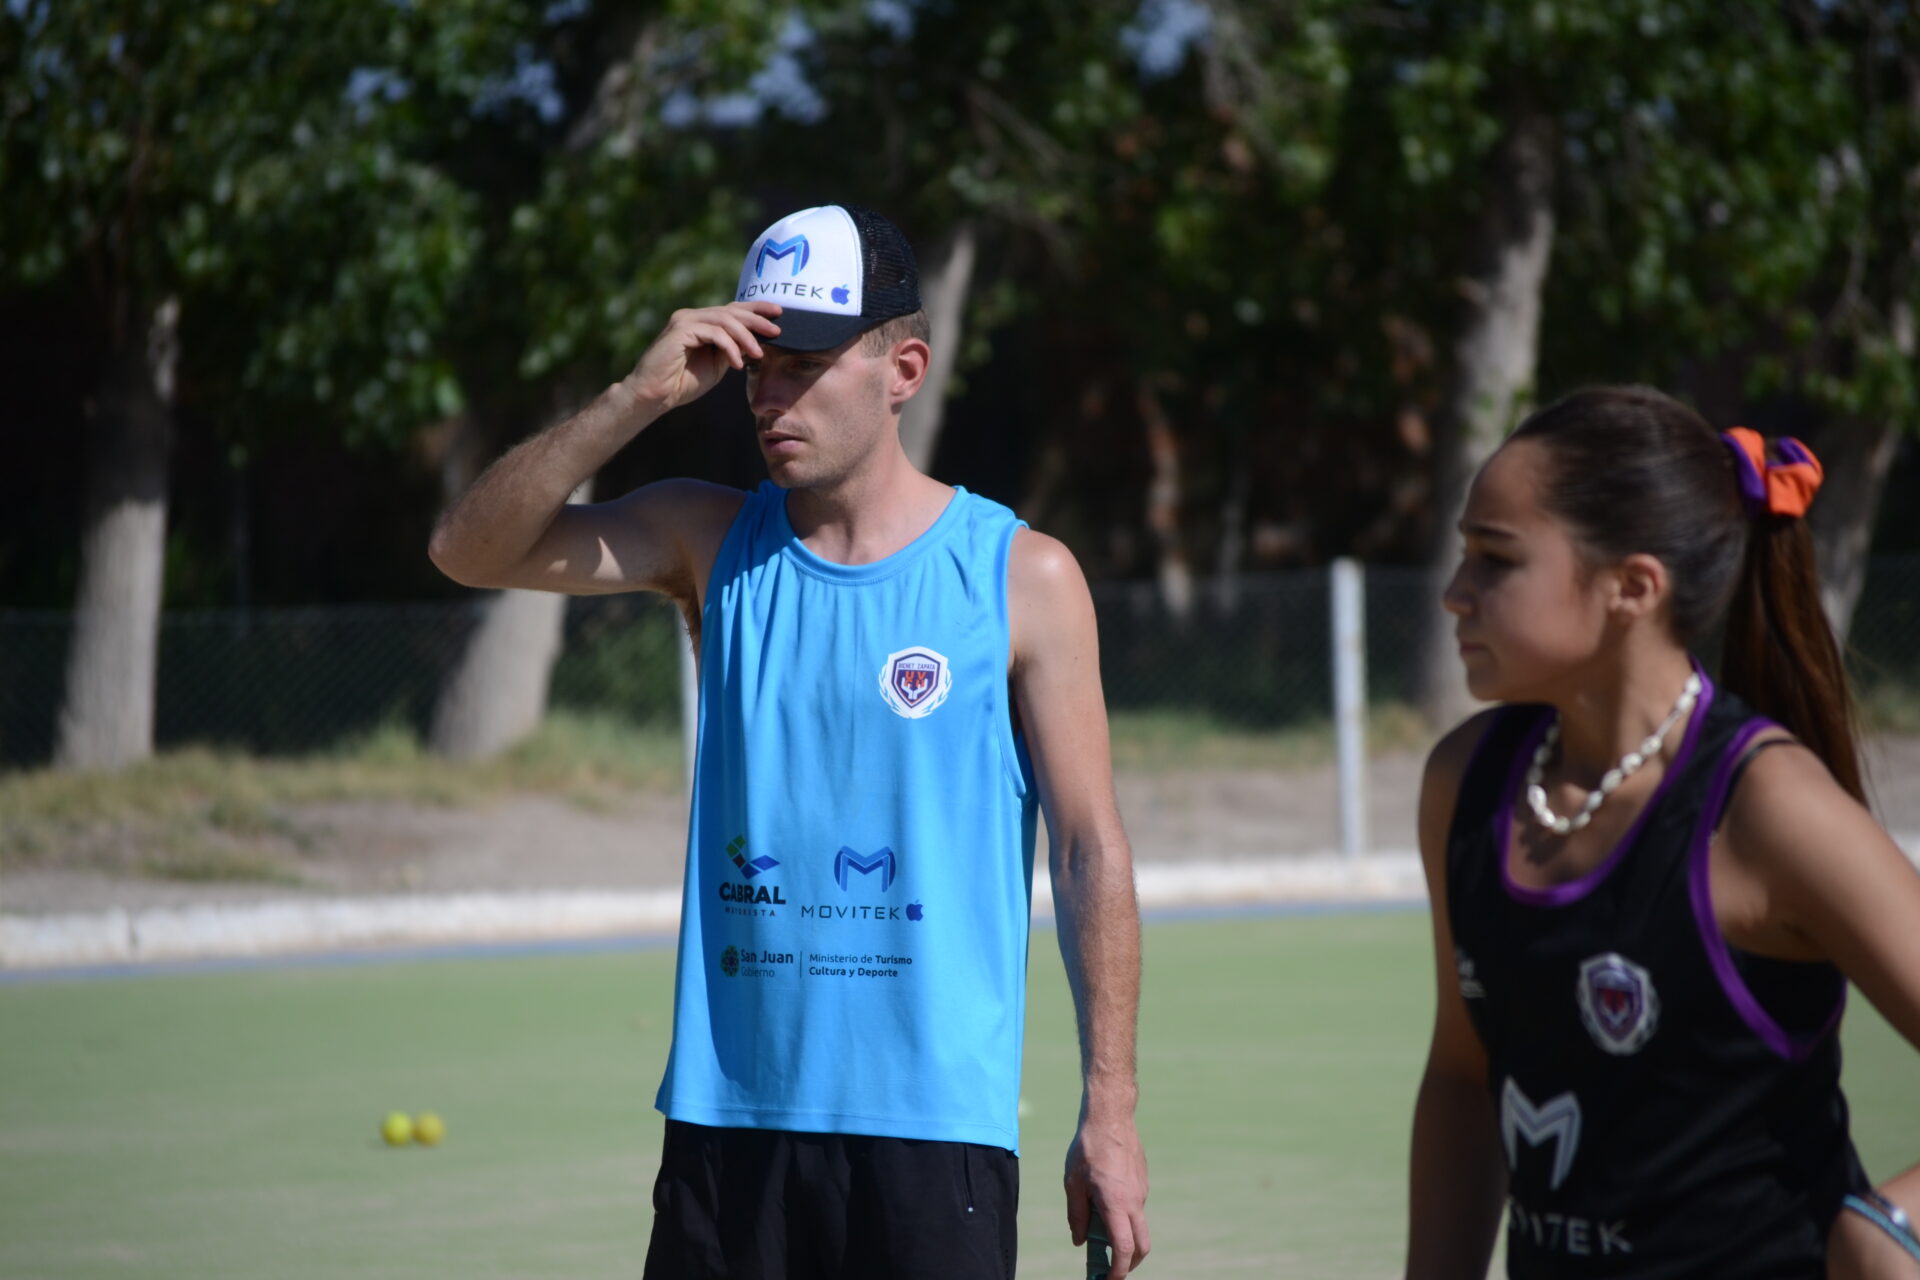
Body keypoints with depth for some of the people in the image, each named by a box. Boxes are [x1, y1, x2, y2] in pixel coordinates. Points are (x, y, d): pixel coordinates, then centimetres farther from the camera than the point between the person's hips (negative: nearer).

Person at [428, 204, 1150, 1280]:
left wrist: (1109, 1111, -5)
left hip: (934, 1122, -3)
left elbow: (1092, 851, -1)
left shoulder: (1025, 578, -1)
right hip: (726, 1114, 3)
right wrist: (638, 398, -12)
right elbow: (472, 549, -1)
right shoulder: (708, 540, 8)